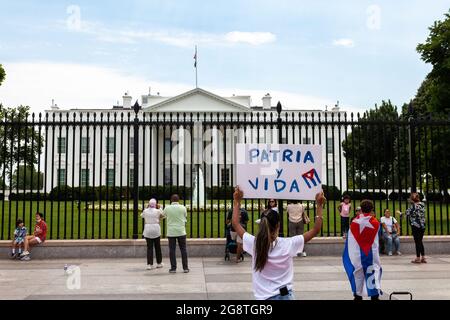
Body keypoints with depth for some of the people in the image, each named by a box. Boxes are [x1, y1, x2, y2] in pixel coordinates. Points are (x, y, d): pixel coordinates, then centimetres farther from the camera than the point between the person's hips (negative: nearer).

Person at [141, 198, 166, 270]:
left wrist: (146, 208, 21)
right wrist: (159, 208, 16)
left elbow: (142, 215, 21)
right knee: (157, 247, 13)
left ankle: (149, 264, -2)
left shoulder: (145, 211, -1)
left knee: (149, 247, 4)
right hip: (156, 230, -1)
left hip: (147, 230, 1)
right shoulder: (157, 211, -5)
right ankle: (159, 263, 23)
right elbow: (164, 215, 13)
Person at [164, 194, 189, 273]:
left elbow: (165, 215, 16)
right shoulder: (183, 207, -4)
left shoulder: (167, 208, -4)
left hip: (171, 232, 0)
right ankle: (185, 268, 7)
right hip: (181, 231, 0)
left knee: (172, 250, 5)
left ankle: (173, 268, 5)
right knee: (183, 249, 7)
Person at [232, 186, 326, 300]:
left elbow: (236, 224, 4)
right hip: (285, 295, 0)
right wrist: (319, 205, 0)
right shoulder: (288, 244, -13)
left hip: (264, 297, 0)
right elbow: (315, 230, -5)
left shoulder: (254, 244, -11)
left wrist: (237, 201, 11)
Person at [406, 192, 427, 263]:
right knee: (420, 242, 15)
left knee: (417, 242, 0)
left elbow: (407, 213, -14)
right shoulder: (422, 204, 6)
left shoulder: (414, 205, -14)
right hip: (422, 225, 7)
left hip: (415, 226, -6)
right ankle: (423, 258, 16)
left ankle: (418, 258, 5)